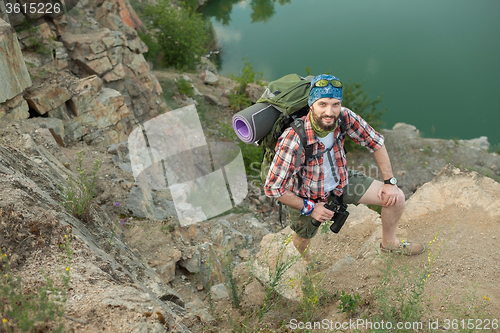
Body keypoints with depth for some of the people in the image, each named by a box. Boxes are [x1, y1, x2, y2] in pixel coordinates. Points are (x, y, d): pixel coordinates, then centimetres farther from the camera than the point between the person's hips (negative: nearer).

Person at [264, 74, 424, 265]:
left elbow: (375, 142, -8)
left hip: (341, 181, 4)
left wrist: (390, 182, -8)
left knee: (396, 198, -4)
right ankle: (306, 258, 63)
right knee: (303, 239, 21)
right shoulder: (293, 141, -39)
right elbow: (272, 188, -29)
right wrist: (309, 208, -21)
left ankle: (389, 243, 27)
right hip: (306, 196, -3)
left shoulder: (344, 117, -26)